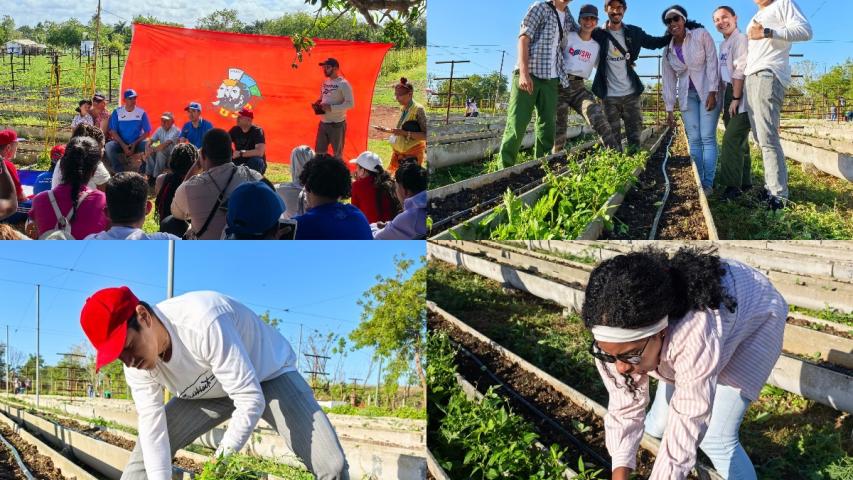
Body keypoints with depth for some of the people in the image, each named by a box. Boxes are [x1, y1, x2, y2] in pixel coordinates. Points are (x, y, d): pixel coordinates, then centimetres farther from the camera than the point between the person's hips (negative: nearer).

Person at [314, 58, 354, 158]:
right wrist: (318, 104, 0)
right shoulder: (325, 82, 9)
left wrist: (331, 108, -24)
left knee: (338, 154, 4)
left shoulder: (343, 84, -14)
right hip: (323, 123, 8)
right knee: (319, 152, 12)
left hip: (337, 124, -8)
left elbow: (350, 104, -19)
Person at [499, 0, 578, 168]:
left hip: (551, 78, 6)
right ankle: (504, 170, -12)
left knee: (547, 125, 2)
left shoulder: (567, 17, 18)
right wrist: (524, 72, -18)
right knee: (517, 124, -11)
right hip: (528, 74, -6)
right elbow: (524, 39, -8)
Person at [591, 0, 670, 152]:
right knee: (612, 136, 7)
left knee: (634, 134, 6)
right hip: (609, 95, -1)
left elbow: (654, 42, 13)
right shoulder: (598, 34, -1)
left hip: (631, 93, 1)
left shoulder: (634, 32, 4)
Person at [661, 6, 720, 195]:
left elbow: (712, 62, -11)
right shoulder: (668, 51, 8)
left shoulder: (701, 35, -6)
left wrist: (712, 92, -17)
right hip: (687, 96, 4)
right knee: (694, 140, 1)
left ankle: (708, 183, -11)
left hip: (707, 92, -4)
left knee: (707, 138, -10)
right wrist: (669, 109, 9)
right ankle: (697, 182, 4)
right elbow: (668, 80, 12)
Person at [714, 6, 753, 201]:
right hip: (729, 95, 10)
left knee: (731, 139, -15)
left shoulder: (740, 39, -11)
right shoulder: (723, 44, 17)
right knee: (738, 141, 16)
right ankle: (744, 182, 26)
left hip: (742, 97, -10)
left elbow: (740, 71, -18)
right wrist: (725, 100, 15)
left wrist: (736, 99, -20)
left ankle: (732, 185, -14)